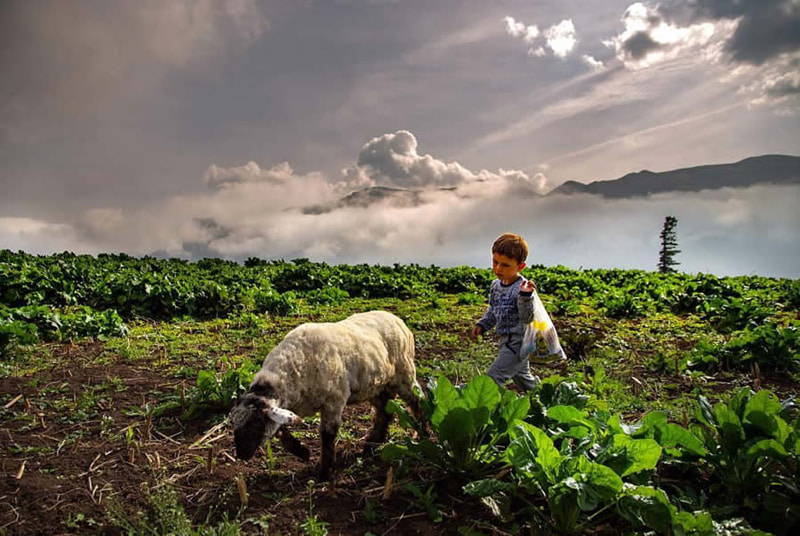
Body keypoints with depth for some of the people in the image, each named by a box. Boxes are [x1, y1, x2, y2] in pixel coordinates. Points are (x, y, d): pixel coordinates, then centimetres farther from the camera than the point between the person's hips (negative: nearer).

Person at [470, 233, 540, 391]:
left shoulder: (522, 288, -23)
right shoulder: (495, 285, 1)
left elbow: (527, 318, -29)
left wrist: (525, 296, -43)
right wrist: (482, 325, 5)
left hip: (518, 343, -9)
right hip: (506, 341, 9)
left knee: (494, 377, -11)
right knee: (521, 378, 25)